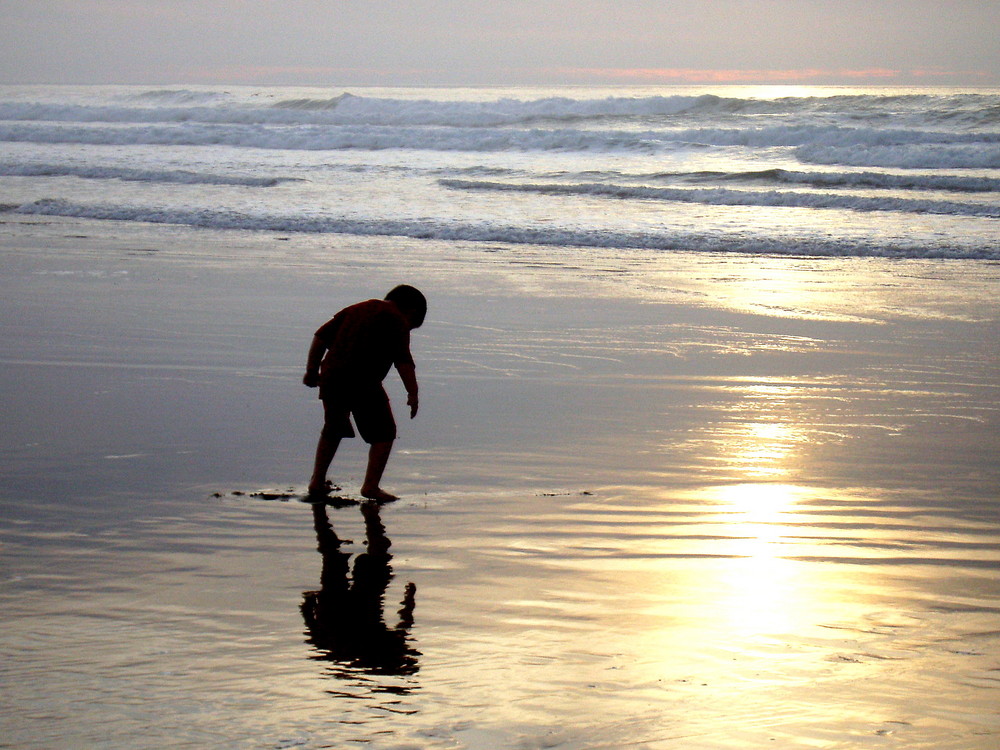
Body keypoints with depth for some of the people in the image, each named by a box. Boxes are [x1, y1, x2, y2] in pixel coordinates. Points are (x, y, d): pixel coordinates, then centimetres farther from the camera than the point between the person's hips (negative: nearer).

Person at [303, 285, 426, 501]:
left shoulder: (355, 309, 22)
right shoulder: (397, 320, 3)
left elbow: (321, 336, 19)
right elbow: (403, 361, -8)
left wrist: (312, 370, 22)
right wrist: (413, 393, -7)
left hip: (330, 378, 6)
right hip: (362, 384, -6)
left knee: (332, 431, 24)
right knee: (383, 434, 7)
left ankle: (317, 482, 25)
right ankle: (371, 486, -1)